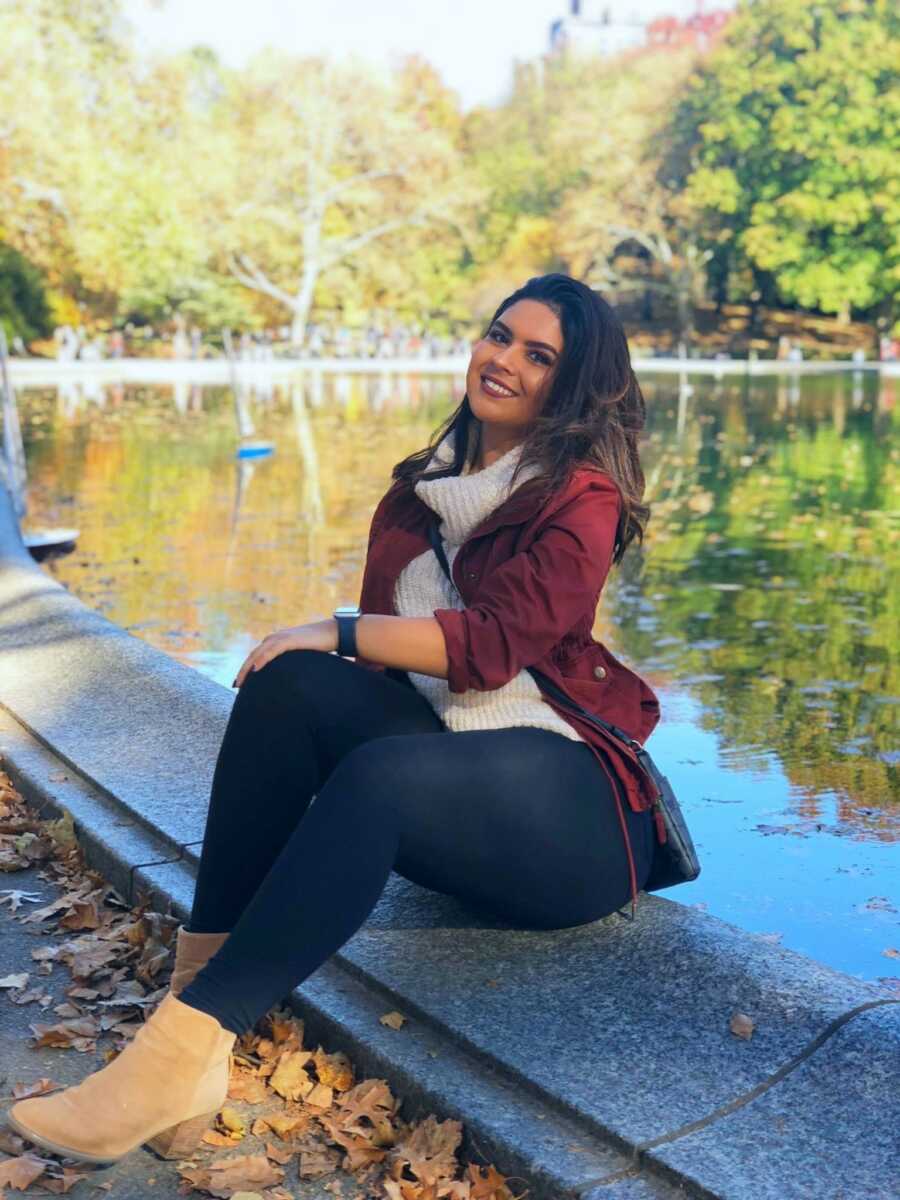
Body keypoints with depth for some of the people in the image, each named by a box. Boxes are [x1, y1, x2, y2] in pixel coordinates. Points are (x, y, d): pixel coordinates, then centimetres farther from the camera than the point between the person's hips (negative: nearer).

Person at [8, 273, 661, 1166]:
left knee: (377, 775, -37)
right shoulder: (424, 486, 18)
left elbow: (493, 642, -15)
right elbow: (387, 641, 14)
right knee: (290, 684, -21)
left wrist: (338, 632, -17)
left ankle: (190, 1047, -40)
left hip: (564, 796, -6)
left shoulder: (582, 499, -2)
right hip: (444, 762, 6)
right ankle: (199, 977, -27)